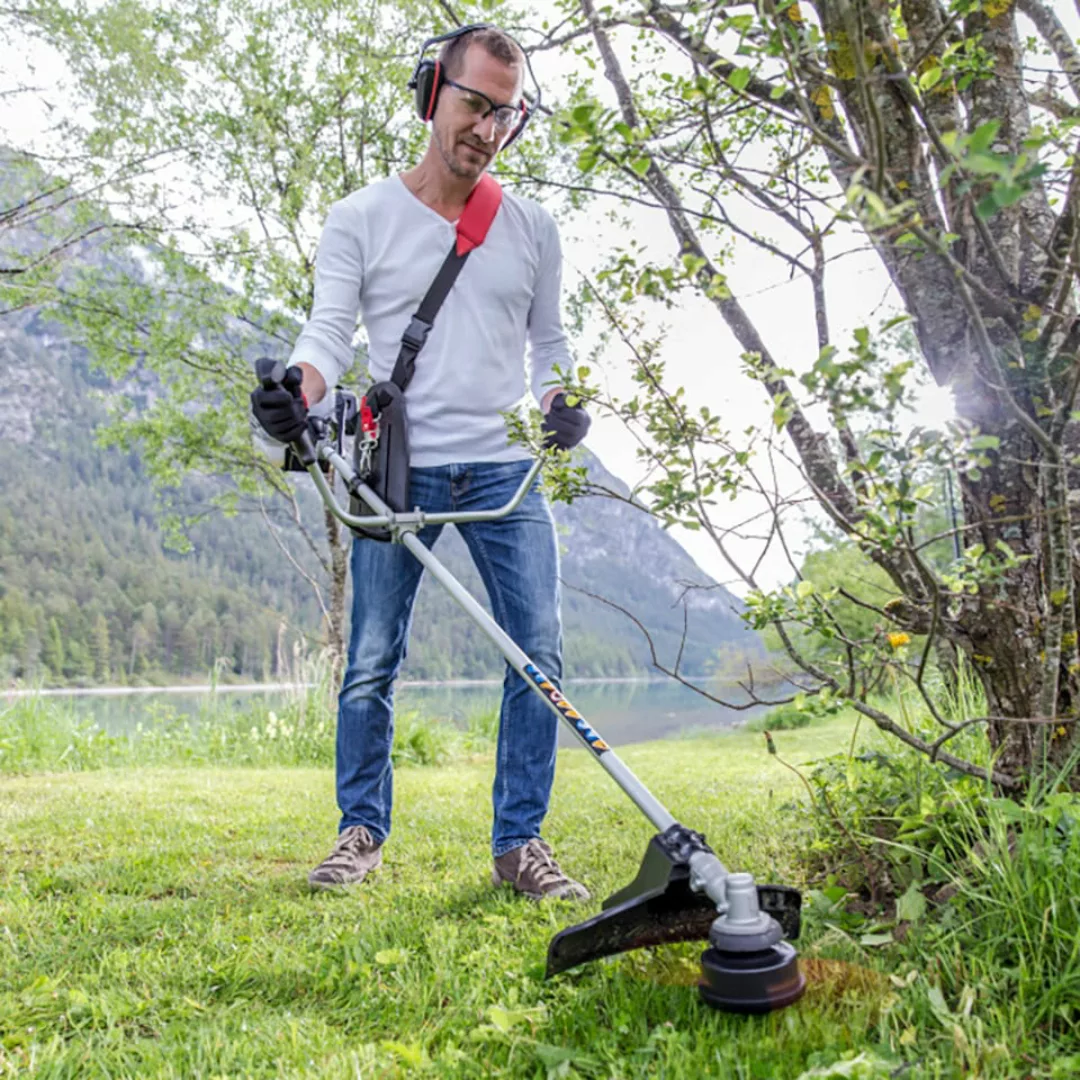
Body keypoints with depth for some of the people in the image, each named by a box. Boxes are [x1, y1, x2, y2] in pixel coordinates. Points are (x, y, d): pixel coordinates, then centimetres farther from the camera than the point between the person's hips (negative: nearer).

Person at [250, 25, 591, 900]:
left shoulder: (533, 230, 14)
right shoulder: (362, 218, 5)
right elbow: (332, 327, -5)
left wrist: (560, 402, -2)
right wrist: (297, 392, -26)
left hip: (504, 472, 3)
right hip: (399, 472, -2)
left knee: (540, 653, -4)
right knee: (372, 662, 1)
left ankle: (520, 843, 8)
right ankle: (362, 833, 19)